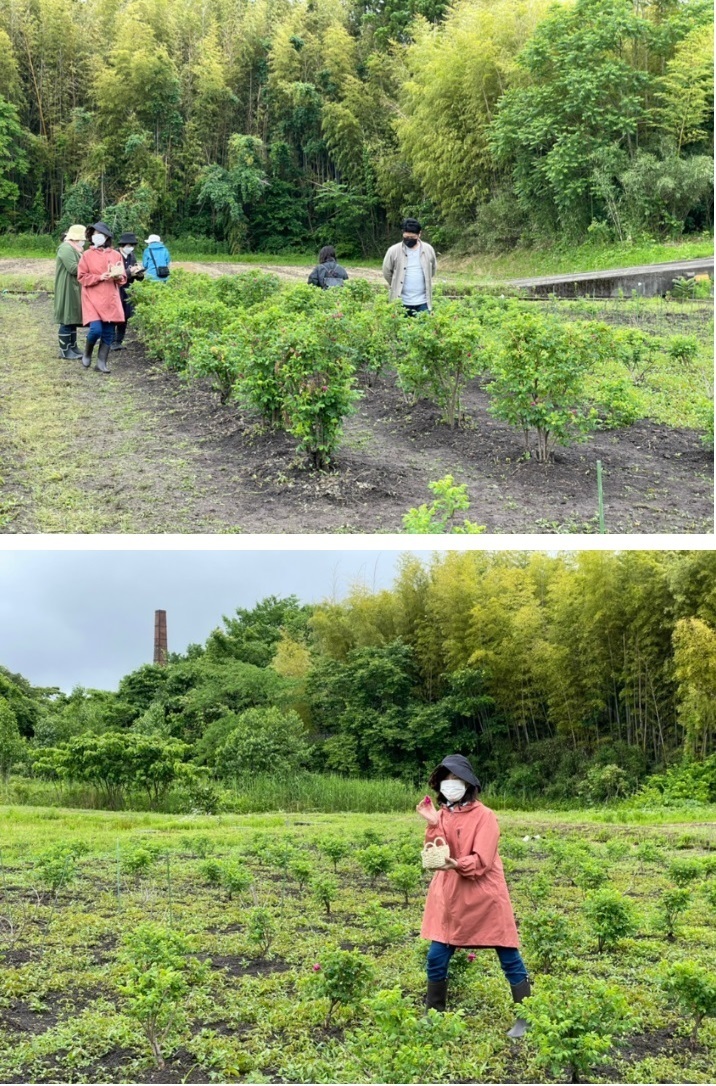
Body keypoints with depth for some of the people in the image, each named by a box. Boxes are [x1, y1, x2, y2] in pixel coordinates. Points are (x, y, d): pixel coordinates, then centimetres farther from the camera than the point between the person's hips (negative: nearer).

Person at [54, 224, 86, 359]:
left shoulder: (74, 248, 17)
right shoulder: (66, 248, -15)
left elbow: (80, 266, 21)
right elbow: (73, 269, -23)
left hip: (74, 289, 10)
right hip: (67, 290, -10)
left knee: (73, 318, 13)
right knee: (67, 319, -6)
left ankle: (73, 347, 19)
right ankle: (64, 351, -2)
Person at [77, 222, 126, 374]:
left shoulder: (115, 255, 7)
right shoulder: (87, 255, 0)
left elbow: (123, 278, 11)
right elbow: (82, 277, -4)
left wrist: (117, 276, -12)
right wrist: (100, 277, -16)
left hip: (110, 299, 3)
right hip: (93, 299, -3)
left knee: (108, 332, 2)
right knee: (96, 330, -15)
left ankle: (101, 362, 12)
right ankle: (87, 353, 13)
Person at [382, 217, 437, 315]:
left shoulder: (428, 249, 1)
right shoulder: (394, 251, -5)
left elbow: (433, 269, 16)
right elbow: (387, 272, 6)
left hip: (422, 302, 1)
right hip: (401, 302, -1)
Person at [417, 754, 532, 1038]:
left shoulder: (484, 816, -9)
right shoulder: (441, 815, 8)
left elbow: (482, 861, -18)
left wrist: (457, 865, -36)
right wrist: (433, 825, -14)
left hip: (484, 898, -5)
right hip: (449, 898, 5)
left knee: (509, 958, 2)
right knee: (436, 958, 5)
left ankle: (525, 1019, 12)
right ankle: (433, 1015, 21)